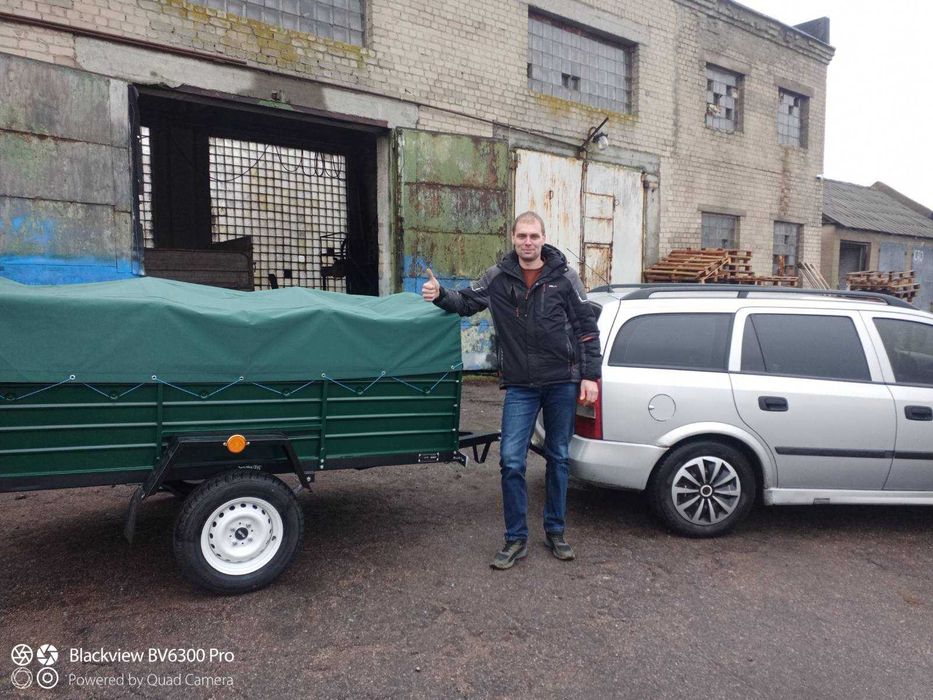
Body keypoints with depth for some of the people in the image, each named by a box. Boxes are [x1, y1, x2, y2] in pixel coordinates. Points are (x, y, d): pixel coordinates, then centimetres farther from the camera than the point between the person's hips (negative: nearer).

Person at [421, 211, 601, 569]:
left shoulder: (564, 277, -2)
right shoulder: (498, 277, 2)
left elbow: (587, 328, 1)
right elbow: (466, 302, 13)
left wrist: (590, 376, -4)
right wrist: (440, 295, -8)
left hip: (562, 383, 0)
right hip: (519, 387, 1)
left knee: (558, 458, 12)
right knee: (511, 461, -4)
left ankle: (555, 531, 29)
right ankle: (516, 539, 13)